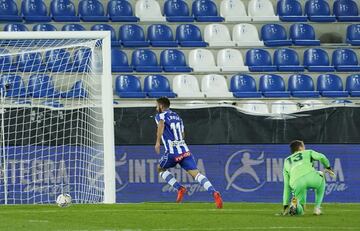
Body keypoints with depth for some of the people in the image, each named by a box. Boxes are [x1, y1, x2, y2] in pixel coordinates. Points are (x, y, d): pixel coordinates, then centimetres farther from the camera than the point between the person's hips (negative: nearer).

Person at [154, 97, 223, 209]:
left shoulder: (160, 116, 5)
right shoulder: (177, 116, 24)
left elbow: (161, 124, -20)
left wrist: (158, 142, -23)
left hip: (172, 153, -5)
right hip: (185, 150, 5)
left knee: (161, 169, 22)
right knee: (196, 173, -7)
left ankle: (179, 188, 4)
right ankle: (214, 193, -30)